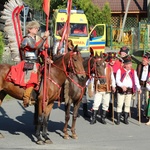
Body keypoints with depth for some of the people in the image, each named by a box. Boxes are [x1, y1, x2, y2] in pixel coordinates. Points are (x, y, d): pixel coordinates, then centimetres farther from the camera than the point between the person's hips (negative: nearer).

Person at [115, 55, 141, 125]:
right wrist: (122, 86, -26)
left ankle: (126, 119, 15)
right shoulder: (120, 71, -1)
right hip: (121, 90, -3)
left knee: (127, 105, 7)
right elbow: (117, 80, -9)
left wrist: (138, 88, -11)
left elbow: (136, 80, 4)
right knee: (119, 105, -3)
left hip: (130, 90, 3)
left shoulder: (133, 71, 9)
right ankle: (118, 119, 2)